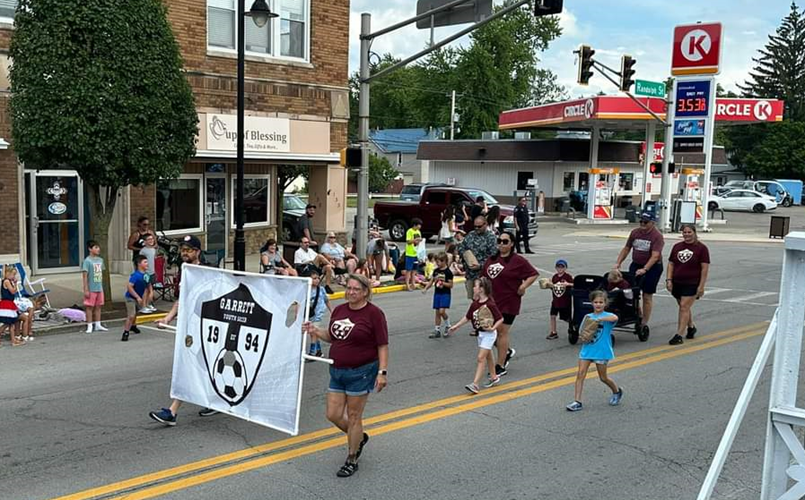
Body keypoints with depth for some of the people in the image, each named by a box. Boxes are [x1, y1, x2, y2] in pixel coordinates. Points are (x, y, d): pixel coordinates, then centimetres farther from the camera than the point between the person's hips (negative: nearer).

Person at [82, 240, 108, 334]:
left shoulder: (100, 260, 8)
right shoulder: (87, 261, -12)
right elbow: (84, 276, -13)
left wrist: (102, 286, 15)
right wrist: (86, 289, -16)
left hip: (99, 288, 6)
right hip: (91, 289, -6)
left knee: (98, 306, 12)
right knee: (89, 307, 1)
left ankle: (98, 325, 21)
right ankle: (89, 326, 8)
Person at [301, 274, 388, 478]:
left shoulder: (374, 313, -12)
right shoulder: (339, 310, 7)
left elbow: (383, 346, -12)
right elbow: (332, 337, 17)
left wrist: (382, 372, -18)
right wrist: (316, 331, -2)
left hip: (361, 372, -6)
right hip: (337, 371, 6)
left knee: (353, 417, 4)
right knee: (333, 415, 8)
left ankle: (351, 460, 21)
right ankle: (359, 437, 36)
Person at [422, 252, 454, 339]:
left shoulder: (448, 272, -10)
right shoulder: (436, 271, 8)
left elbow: (451, 285, -9)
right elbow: (431, 281, 12)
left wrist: (442, 282, -20)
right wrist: (425, 288, 0)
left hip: (445, 294, -6)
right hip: (437, 293, 6)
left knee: (442, 311, -17)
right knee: (437, 312, 8)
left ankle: (448, 326, 5)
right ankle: (437, 331, 13)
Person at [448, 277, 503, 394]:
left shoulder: (490, 304, -21)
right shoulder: (475, 304, 1)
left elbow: (500, 319, -17)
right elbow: (468, 317, 11)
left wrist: (493, 328, -26)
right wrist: (456, 326, 13)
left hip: (488, 334, -8)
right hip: (480, 333, 8)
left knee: (481, 358, -11)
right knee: (488, 356, 21)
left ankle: (475, 384, -12)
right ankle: (494, 377, 37)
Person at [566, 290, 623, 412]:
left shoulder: (607, 316, -6)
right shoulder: (588, 317, 7)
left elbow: (615, 318, -31)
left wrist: (598, 319, -33)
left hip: (602, 351, -4)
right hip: (587, 349, 4)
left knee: (603, 377, 9)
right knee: (580, 374, -6)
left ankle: (617, 392, 37)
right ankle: (577, 402, -3)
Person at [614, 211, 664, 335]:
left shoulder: (657, 236, -15)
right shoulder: (635, 233, 2)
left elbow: (655, 256, -25)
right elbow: (626, 249, 9)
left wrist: (644, 269, -36)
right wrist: (618, 263, -1)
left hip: (652, 267, -5)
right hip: (636, 264, 5)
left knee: (647, 296, 1)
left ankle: (644, 324, 9)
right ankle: (638, 315, 15)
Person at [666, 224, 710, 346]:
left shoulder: (701, 248, -5)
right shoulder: (677, 247, 10)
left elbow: (705, 268, -7)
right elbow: (671, 264, 12)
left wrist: (701, 286, -12)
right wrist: (669, 279, 1)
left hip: (692, 284, -5)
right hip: (677, 283, 5)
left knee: (684, 308, -10)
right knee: (684, 307, 17)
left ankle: (679, 335, -10)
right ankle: (691, 327, 40)